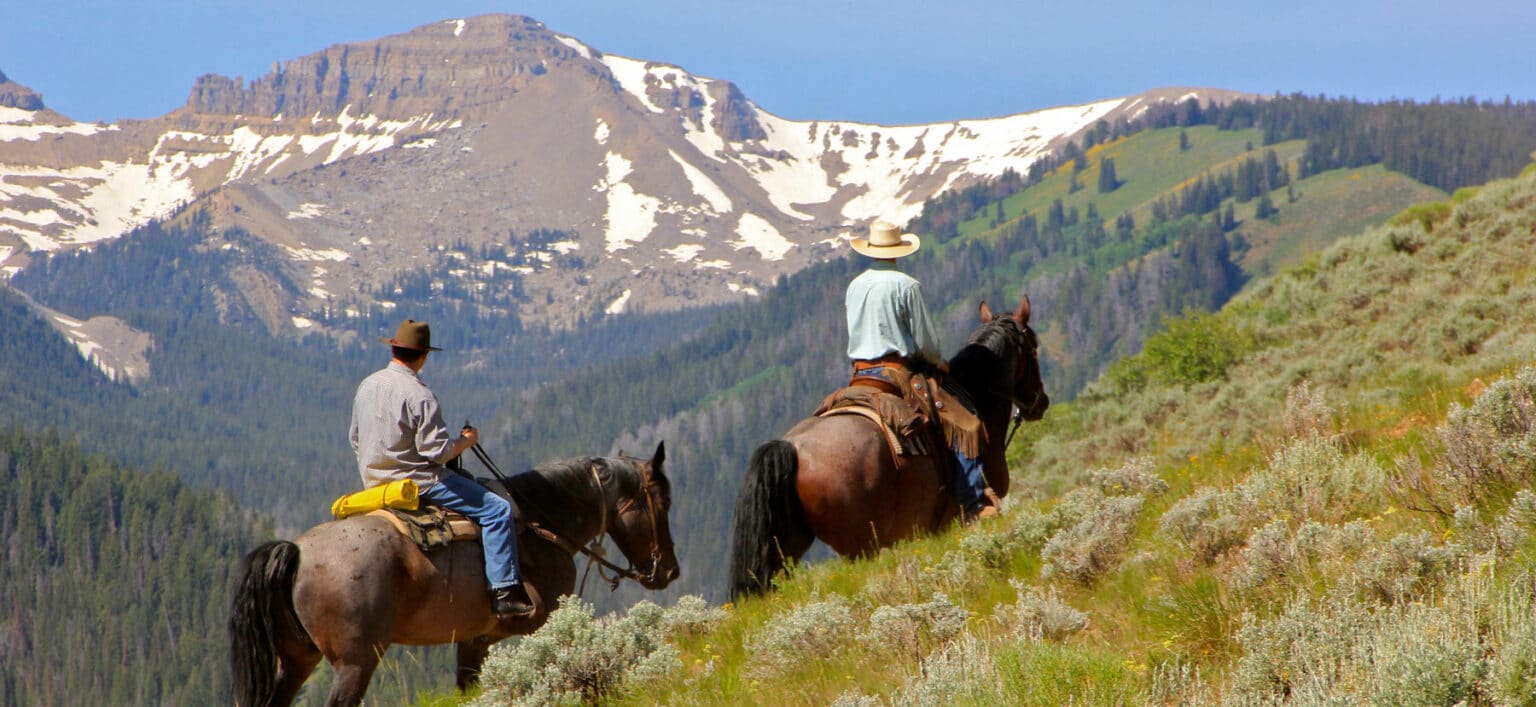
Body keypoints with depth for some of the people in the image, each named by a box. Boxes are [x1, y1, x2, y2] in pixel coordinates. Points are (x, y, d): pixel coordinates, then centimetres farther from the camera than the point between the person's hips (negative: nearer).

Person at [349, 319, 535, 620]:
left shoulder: (367, 386, 5)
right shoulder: (418, 394, -20)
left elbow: (356, 439, 15)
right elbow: (438, 451, -20)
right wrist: (467, 440, -2)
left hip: (374, 482, 9)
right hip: (417, 482, -9)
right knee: (497, 510, -6)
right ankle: (505, 592, -11)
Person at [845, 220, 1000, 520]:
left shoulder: (854, 287, 11)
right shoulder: (906, 285, -9)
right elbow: (926, 340, -8)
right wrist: (938, 362, 14)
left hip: (860, 375, 7)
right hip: (897, 372, -7)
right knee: (965, 425, -7)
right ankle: (973, 501, -17)